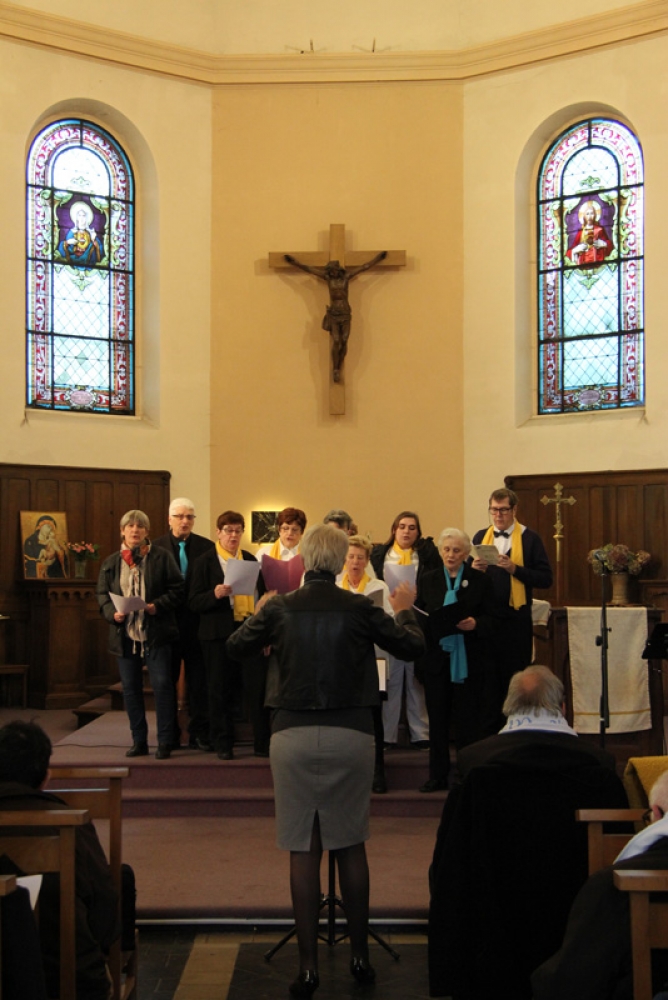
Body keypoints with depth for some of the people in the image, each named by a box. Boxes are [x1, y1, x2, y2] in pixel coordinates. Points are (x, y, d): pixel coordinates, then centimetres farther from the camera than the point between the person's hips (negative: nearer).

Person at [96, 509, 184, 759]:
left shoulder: (162, 557, 2)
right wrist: (112, 613, -10)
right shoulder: (111, 563, 10)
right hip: (125, 635, 4)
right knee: (130, 688, 8)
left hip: (156, 634, -3)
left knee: (162, 685, -4)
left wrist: (158, 605, -16)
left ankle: (165, 742, 3)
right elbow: (102, 594, 9)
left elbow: (177, 589, -1)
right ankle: (139, 741, 19)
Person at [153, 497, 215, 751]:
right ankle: (169, 735, 17)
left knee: (198, 681, 4)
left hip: (197, 623, 0)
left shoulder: (207, 547, 4)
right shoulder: (156, 547, 3)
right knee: (167, 681, 8)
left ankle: (199, 733, 11)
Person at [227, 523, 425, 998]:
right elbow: (412, 647, 4)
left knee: (303, 851, 6)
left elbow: (235, 646, 10)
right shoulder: (360, 608, -5)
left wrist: (259, 613, 27)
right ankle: (360, 956, 23)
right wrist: (405, 609, 22)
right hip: (350, 735, 0)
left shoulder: (281, 608, -3)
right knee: (351, 846, 13)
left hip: (293, 735, 0)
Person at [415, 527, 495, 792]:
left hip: (469, 660, -2)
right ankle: (438, 774, 14)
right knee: (437, 718, 6)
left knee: (468, 718, 1)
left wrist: (475, 624, -20)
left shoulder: (480, 580, 3)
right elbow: (418, 617, 9)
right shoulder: (428, 579, 10)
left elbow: (490, 618, 0)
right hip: (436, 658, 2)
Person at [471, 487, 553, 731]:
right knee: (488, 677, 8)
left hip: (516, 619, -3)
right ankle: (490, 730, 17)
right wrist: (473, 569, -10)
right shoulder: (480, 536, 11)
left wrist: (515, 569, -18)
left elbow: (545, 579, -6)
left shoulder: (529, 538, 0)